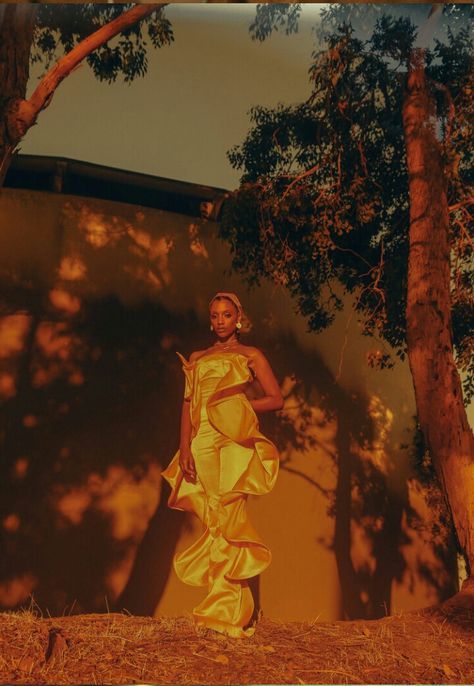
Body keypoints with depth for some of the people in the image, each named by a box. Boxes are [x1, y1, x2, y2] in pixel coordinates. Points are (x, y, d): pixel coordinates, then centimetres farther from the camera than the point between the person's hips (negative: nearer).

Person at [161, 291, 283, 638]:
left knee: (227, 519, -7)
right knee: (219, 521, 3)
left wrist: (237, 403, -3)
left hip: (234, 443, -3)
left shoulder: (250, 356, 11)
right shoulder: (197, 358, 19)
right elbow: (188, 404, 11)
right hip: (203, 444, 3)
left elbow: (276, 399, 5)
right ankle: (222, 608, 11)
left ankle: (228, 611, 2)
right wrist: (185, 448, -1)